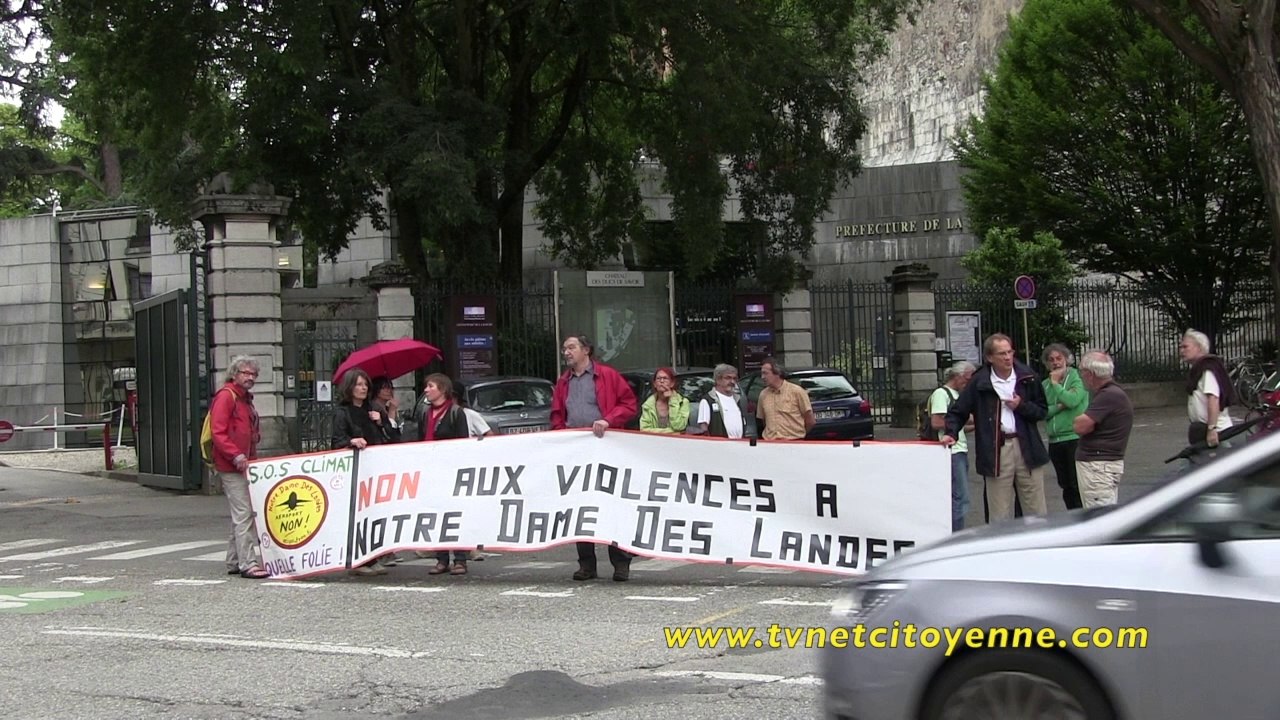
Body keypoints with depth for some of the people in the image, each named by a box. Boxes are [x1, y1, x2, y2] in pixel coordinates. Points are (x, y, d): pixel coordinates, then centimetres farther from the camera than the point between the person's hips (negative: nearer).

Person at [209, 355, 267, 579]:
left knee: (241, 514, 14)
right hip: (231, 467, -10)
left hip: (244, 465, 10)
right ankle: (248, 564, -16)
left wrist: (253, 457, 19)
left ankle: (234, 562, 21)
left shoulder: (246, 398, 21)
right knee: (244, 514, -13)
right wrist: (236, 455, -27)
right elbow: (218, 433, -19)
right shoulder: (225, 397, -10)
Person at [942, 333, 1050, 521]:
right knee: (1000, 515, 1)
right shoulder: (979, 382, 0)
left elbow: (1041, 411, 11)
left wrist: (1021, 406, -7)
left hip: (1026, 447, 2)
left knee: (1037, 512, 5)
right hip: (996, 451, -2)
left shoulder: (1028, 377, 5)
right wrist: (951, 432, -9)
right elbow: (958, 411, 7)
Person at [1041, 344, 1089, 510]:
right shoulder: (1045, 385, 11)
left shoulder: (1077, 378, -2)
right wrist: (1058, 407, -13)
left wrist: (1055, 383, -11)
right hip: (1055, 441, 6)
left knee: (1077, 485, -8)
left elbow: (1073, 400, -19)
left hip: (1075, 438, -6)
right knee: (1066, 485, 12)